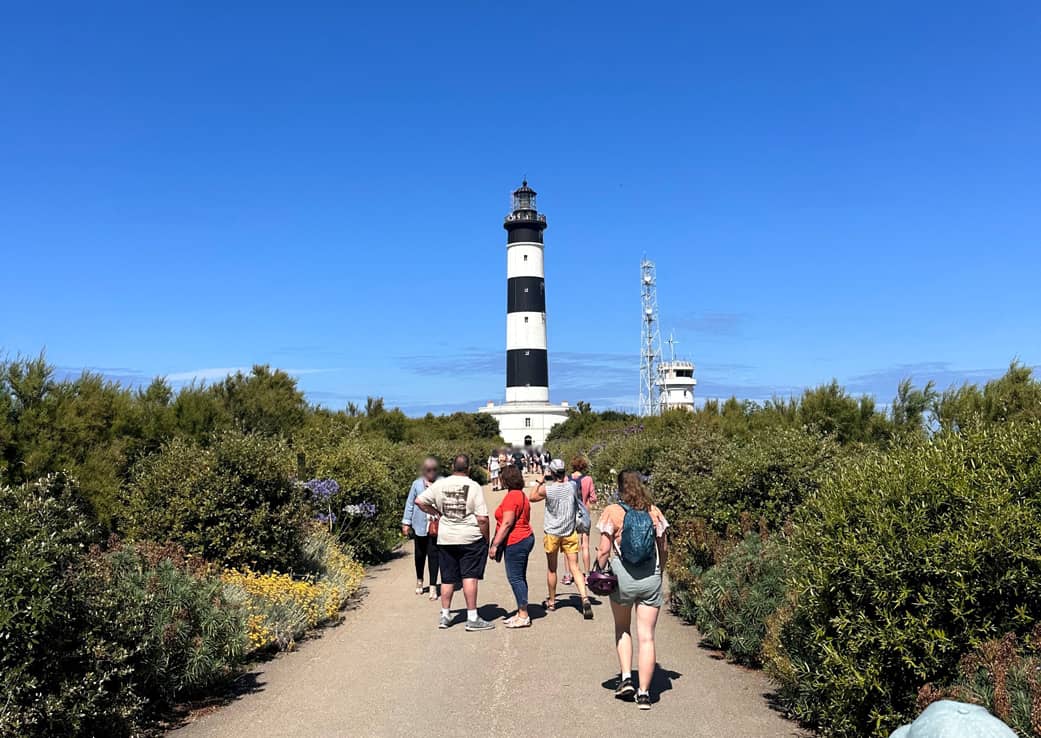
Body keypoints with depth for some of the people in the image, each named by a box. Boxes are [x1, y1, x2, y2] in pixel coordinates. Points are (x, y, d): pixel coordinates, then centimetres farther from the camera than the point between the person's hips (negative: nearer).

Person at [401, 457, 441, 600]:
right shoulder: (417, 484, 0)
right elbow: (410, 503, 6)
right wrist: (406, 522, 5)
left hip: (436, 526, -2)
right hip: (420, 525, 2)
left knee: (433, 555, -1)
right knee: (420, 554, 15)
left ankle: (433, 586, 9)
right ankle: (419, 581, 38)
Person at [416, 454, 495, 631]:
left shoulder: (440, 485, 2)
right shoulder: (474, 487, -9)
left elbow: (419, 501, 5)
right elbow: (482, 518, -12)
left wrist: (436, 513, 15)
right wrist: (486, 539, 0)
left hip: (445, 539, 4)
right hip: (470, 538, -4)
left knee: (448, 578, 12)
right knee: (469, 576, -2)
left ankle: (445, 616, 21)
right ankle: (472, 618, -1)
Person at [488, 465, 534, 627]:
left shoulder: (511, 496, -16)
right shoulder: (522, 495, 15)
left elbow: (507, 523, -21)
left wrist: (495, 544, -17)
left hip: (515, 542, -10)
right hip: (526, 538, 10)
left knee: (515, 578, -6)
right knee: (519, 577, 13)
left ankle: (523, 616, -3)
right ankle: (521, 613, 19)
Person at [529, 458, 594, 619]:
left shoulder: (546, 489, -16)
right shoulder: (571, 486, -8)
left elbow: (532, 497, 3)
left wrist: (541, 482, 8)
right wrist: (564, 477, 12)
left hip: (552, 533, -2)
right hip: (570, 533, 2)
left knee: (552, 569, 14)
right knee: (574, 568, 1)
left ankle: (552, 602, 26)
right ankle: (585, 598, -18)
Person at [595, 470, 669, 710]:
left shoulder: (612, 512, -7)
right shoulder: (654, 512, 0)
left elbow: (604, 550, -9)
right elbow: (663, 548, 6)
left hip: (622, 579, -1)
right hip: (651, 579, 1)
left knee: (622, 629, 22)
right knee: (647, 636, 5)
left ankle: (626, 678, 14)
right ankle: (644, 692, 6)